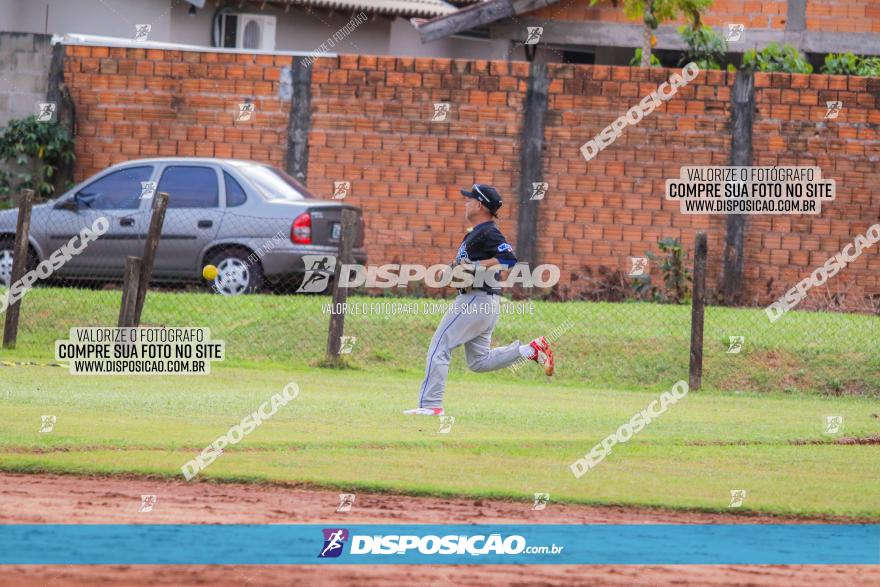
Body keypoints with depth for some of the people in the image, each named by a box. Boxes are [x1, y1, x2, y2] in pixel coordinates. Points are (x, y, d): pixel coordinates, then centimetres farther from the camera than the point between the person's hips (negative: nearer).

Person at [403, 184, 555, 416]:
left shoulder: (488, 232, -13)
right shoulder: (476, 233, 19)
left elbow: (508, 258, -24)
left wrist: (475, 266, -23)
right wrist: (458, 267, 7)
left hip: (476, 301, -11)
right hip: (484, 303, 11)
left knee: (439, 348, -8)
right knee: (479, 361, 15)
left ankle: (430, 404, -9)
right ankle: (530, 350, 11)